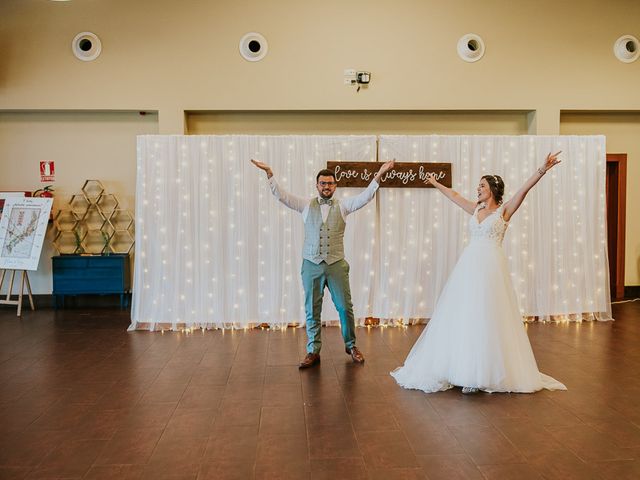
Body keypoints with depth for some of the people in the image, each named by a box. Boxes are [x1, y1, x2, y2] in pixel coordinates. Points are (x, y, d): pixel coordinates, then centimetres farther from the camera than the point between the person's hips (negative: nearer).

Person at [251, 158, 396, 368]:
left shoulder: (343, 206, 6)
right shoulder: (306, 205, 6)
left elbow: (365, 196, -5)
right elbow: (281, 195, 1)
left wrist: (379, 175, -15)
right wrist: (269, 173, -8)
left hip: (336, 265, 0)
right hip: (311, 265, 0)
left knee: (345, 307, 4)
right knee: (312, 310, 6)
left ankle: (351, 345, 24)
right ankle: (313, 351, 18)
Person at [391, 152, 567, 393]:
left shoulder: (504, 210, 0)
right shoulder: (476, 209, 15)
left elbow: (524, 189, -13)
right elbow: (454, 196, 29)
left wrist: (542, 170, -26)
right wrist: (435, 183, 40)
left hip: (490, 267, -5)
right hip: (468, 265, 6)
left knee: (487, 320, -4)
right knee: (464, 318, 5)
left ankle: (483, 373, 3)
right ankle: (468, 371, 13)